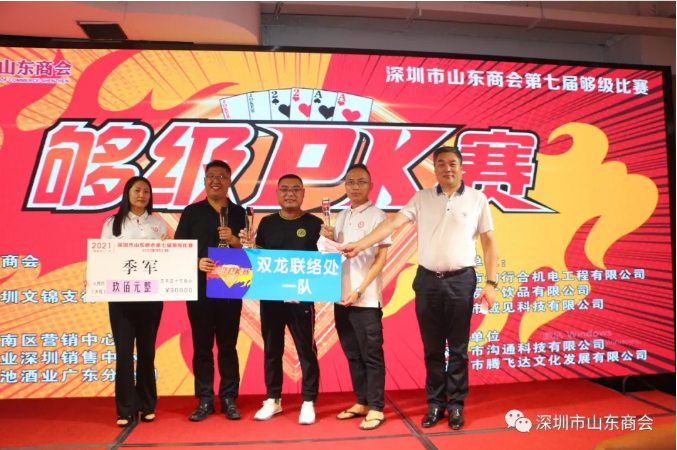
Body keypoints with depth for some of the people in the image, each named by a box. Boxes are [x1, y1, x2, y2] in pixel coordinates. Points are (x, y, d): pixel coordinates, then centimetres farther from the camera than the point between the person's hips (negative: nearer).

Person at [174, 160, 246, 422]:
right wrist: (197, 263, -15)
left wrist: (234, 241, -14)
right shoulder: (191, 212, 7)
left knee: (228, 345, 5)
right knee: (202, 345, 5)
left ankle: (229, 399, 14)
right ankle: (204, 401, 15)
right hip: (199, 288, 0)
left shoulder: (239, 214, 8)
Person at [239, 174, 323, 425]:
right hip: (270, 296, 4)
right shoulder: (267, 223, 9)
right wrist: (249, 244, -7)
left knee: (306, 350, 3)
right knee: (271, 349, 13)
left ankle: (308, 402, 15)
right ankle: (273, 400, 27)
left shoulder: (314, 224, -1)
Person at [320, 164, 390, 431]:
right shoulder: (341, 217, 13)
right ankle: (362, 403, 26)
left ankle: (376, 408, 12)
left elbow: (381, 257, -9)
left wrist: (359, 290, -16)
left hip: (366, 299, -6)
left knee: (371, 355, 2)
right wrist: (330, 239, -3)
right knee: (352, 355, 14)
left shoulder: (376, 216, -5)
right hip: (341, 297, 6)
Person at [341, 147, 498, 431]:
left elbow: (489, 242, 3)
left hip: (461, 280, -1)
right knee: (432, 348, 10)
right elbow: (393, 222, -5)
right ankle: (435, 404, 25)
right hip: (427, 280, 1)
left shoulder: (477, 199, 2)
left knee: (458, 348, 8)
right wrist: (359, 245, -15)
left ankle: (456, 405, 24)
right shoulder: (422, 198, 4)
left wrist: (491, 283, -2)